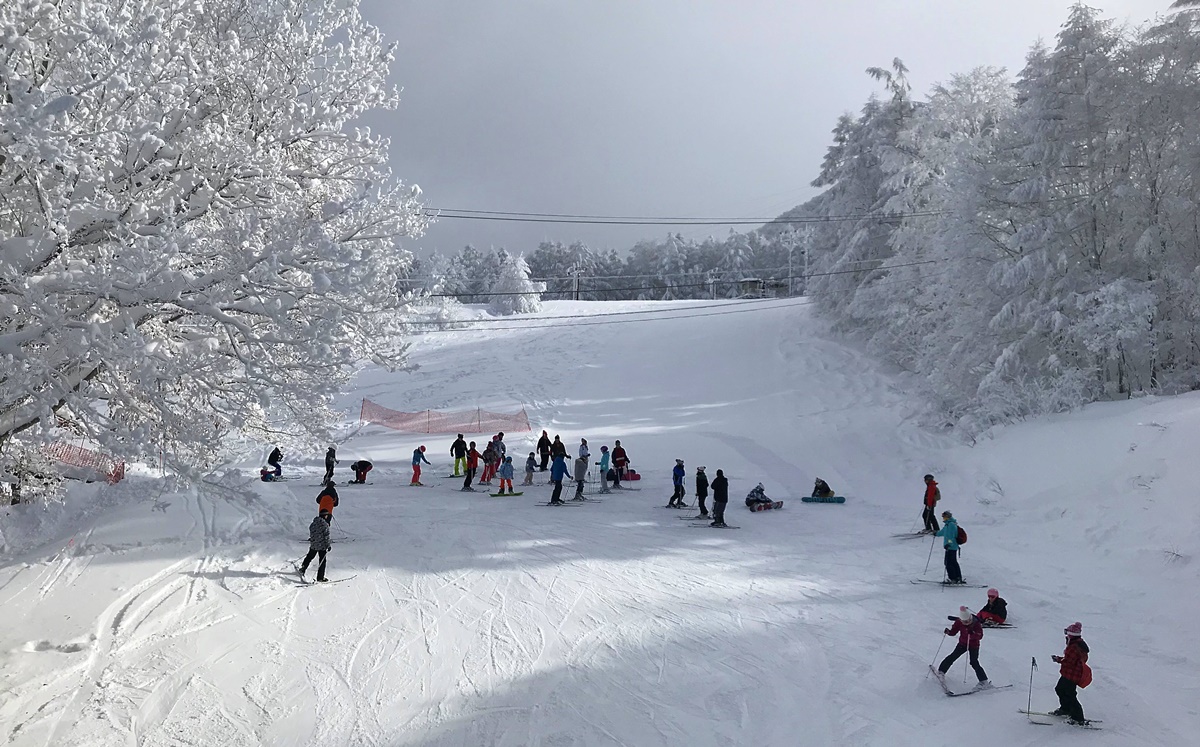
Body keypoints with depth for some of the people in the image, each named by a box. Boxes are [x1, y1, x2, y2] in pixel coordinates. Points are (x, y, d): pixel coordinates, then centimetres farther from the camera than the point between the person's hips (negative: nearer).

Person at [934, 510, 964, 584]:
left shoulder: (951, 524, -15)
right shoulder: (948, 524, 17)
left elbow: (951, 535, -28)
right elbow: (943, 531, 38)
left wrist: (948, 543, -38)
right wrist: (936, 533, 55)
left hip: (951, 547, -11)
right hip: (953, 547, 11)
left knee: (949, 563, -9)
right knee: (954, 563, 15)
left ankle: (953, 579, -9)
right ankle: (958, 578, 19)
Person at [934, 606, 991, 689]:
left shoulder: (976, 623, -21)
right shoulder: (959, 622, -10)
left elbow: (980, 636, -25)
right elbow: (953, 631, -4)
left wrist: (972, 634, -44)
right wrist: (948, 632, -26)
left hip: (974, 645, -4)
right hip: (963, 643, 4)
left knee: (974, 663, -12)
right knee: (953, 656, -2)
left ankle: (984, 682, -2)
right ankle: (941, 672, 12)